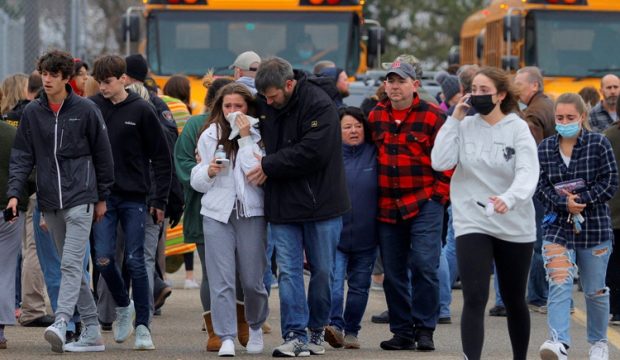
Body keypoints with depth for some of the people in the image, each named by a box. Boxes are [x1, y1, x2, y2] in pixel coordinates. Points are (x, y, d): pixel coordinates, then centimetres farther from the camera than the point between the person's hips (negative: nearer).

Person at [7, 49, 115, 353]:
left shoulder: (85, 110, -2)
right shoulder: (32, 113, 7)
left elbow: (102, 154, 4)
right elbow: (22, 156, 7)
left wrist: (102, 197, 6)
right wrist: (14, 193, -6)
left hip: (80, 198, -5)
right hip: (50, 202, 5)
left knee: (71, 263, -16)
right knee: (70, 265, 8)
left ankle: (61, 323, -28)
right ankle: (92, 331, 14)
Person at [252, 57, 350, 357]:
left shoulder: (319, 105, -15)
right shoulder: (264, 105, 4)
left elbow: (313, 152, -22)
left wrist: (269, 165, -17)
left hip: (320, 202, -4)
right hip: (282, 204, 4)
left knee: (322, 271, 6)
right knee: (288, 271, -2)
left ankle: (317, 329, 21)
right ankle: (295, 336, -2)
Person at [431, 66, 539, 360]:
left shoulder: (517, 128, -6)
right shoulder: (464, 126, 1)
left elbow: (528, 172, -19)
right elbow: (440, 162, -10)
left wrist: (509, 198, -39)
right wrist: (454, 119, -10)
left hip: (515, 226, 0)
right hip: (472, 223, 0)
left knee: (514, 301, 14)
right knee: (474, 299, -14)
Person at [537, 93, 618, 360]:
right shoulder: (544, 149, 5)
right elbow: (540, 187, 1)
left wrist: (580, 200, -16)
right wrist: (565, 203, -17)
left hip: (594, 228, -1)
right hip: (558, 227, 1)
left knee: (595, 290, 11)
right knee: (559, 286, -17)